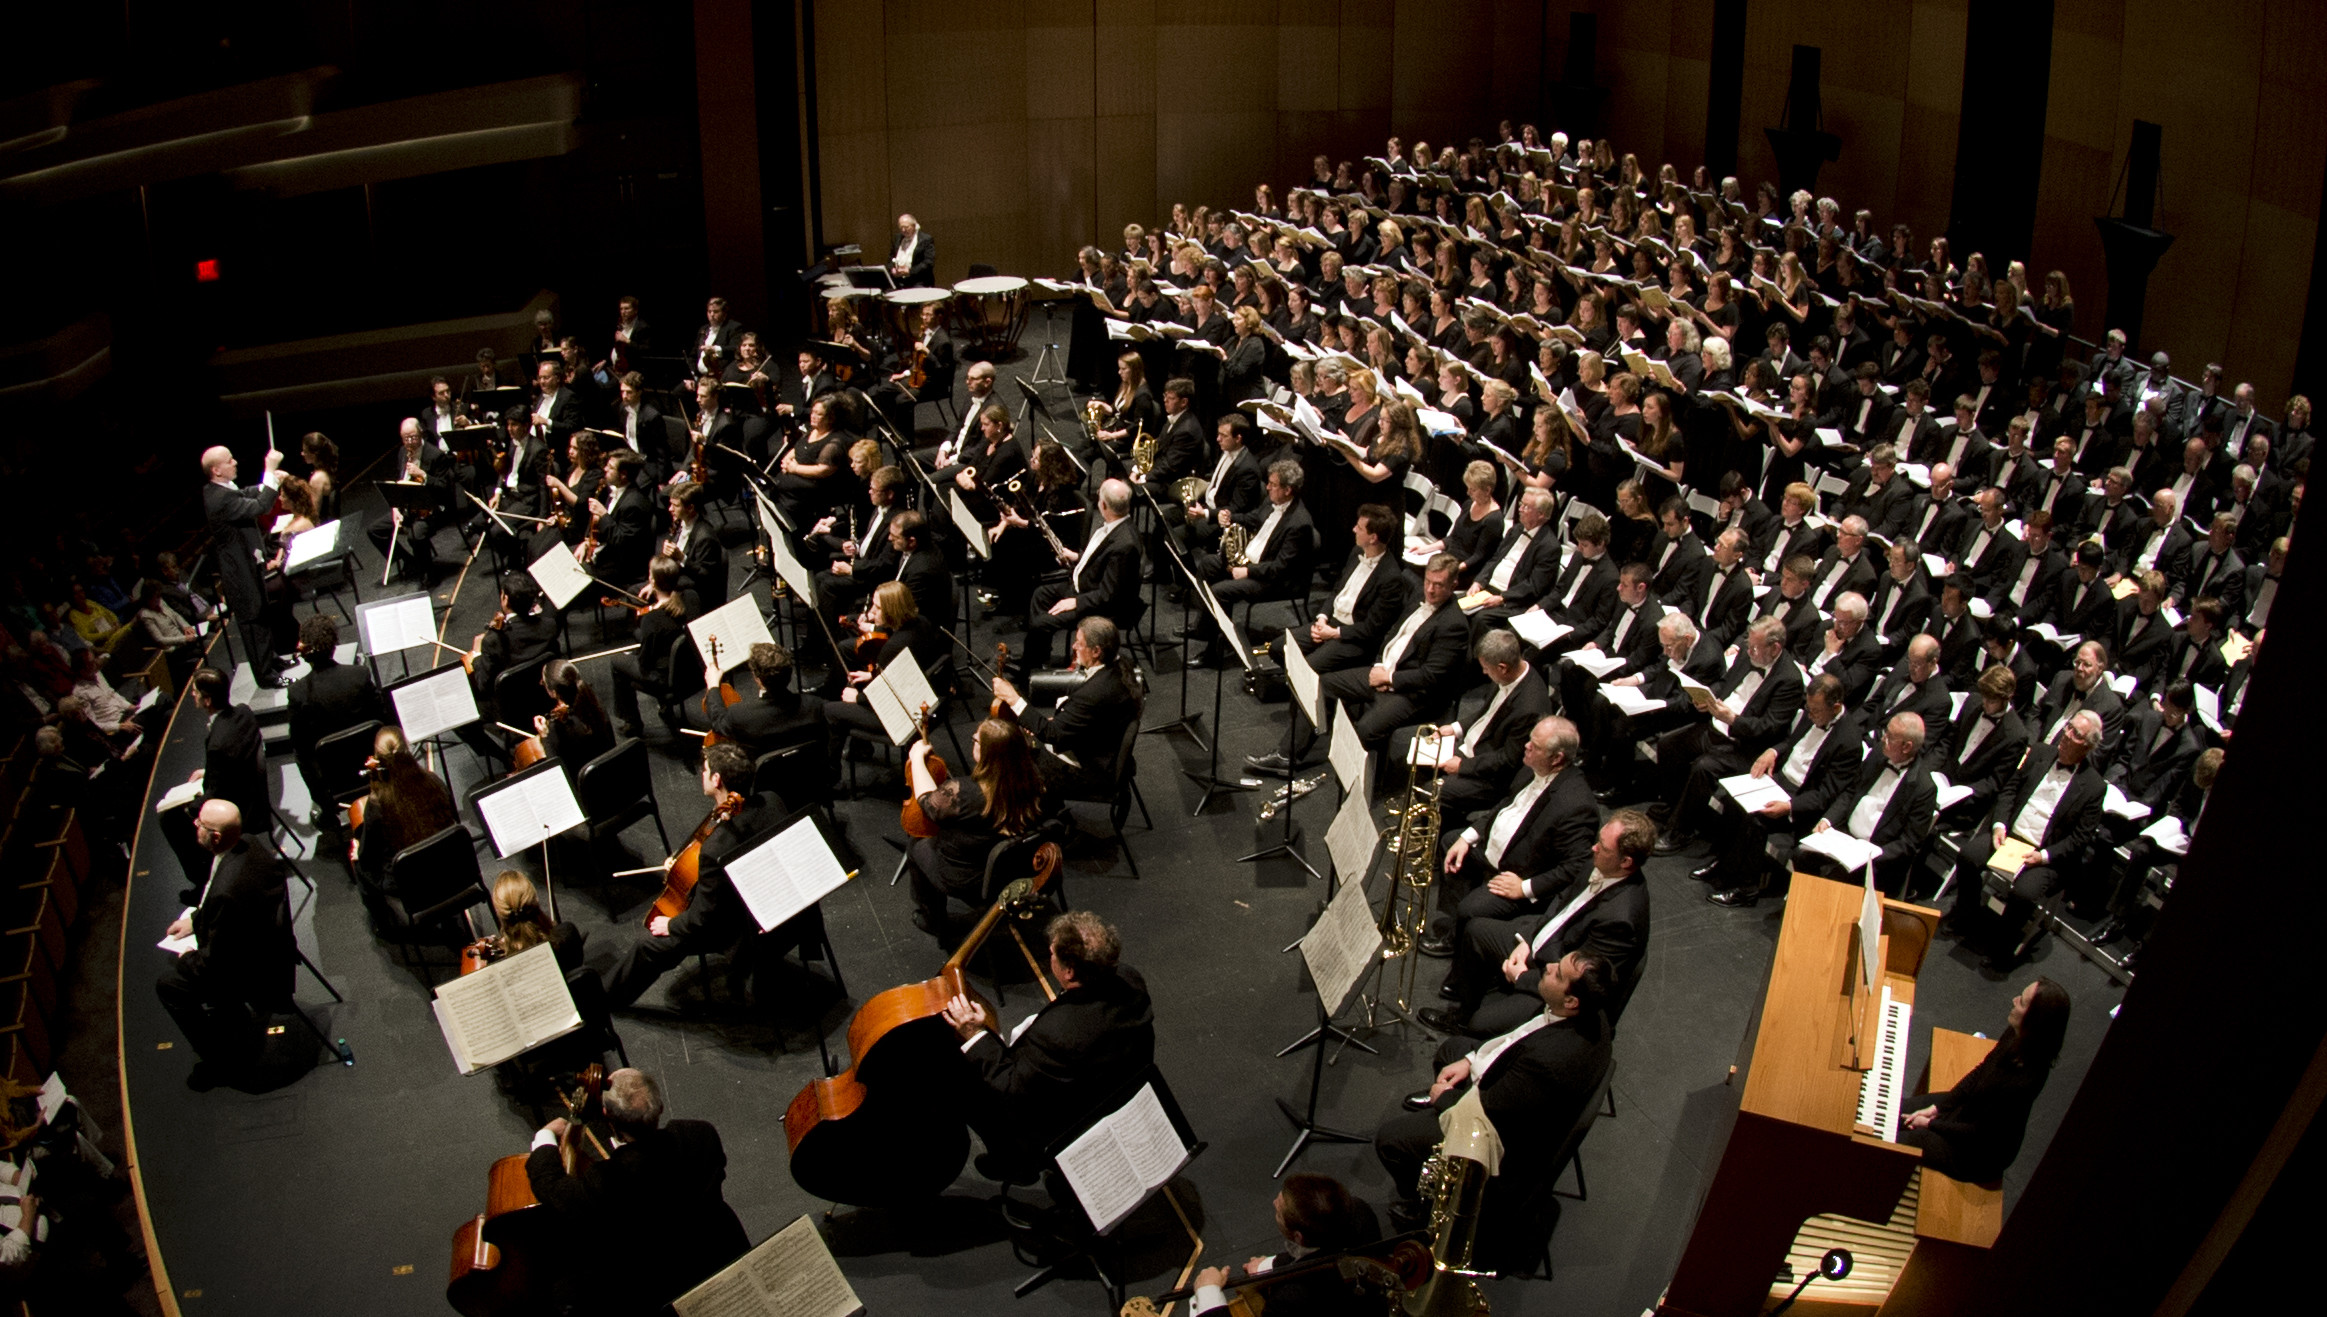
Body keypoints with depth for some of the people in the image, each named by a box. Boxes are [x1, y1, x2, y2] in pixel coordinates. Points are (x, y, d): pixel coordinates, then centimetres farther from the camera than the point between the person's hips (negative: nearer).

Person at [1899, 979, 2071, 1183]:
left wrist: (1930, 1123, -13)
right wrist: (1937, 1108, -2)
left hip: (1981, 1151, -7)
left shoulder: (2020, 1083, -39)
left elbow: (1979, 1133, -26)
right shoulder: (2016, 1037, -17)